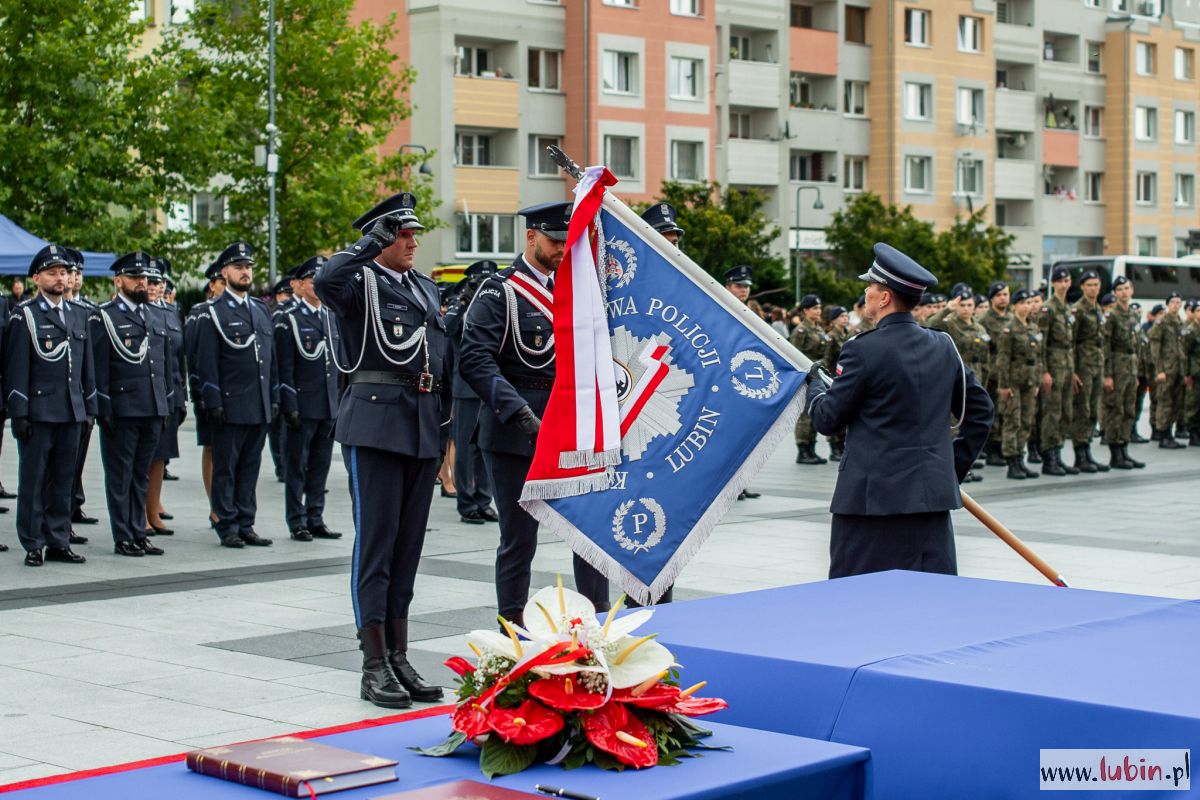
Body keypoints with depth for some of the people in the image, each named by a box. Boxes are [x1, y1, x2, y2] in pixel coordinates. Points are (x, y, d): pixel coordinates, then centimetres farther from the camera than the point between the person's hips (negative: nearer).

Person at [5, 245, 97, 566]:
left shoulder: (78, 315, 14)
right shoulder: (24, 315, -3)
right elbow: (16, 368, -7)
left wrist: (89, 407, 12)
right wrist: (18, 413, -11)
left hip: (71, 411, 5)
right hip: (38, 412, -5)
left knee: (62, 480, 9)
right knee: (33, 481, 1)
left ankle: (59, 542, 16)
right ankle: (33, 546, 7)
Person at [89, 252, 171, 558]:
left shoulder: (155, 316, 16)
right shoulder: (103, 317, -4)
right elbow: (98, 368, -8)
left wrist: (166, 404, 14)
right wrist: (104, 409, -13)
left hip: (153, 410, 6)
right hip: (121, 410, -6)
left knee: (141, 475, 11)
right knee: (120, 476, 1)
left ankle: (138, 534, 17)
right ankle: (123, 538, 6)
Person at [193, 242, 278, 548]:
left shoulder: (261, 310, 15)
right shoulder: (213, 313, -3)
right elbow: (207, 362, -8)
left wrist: (275, 397, 13)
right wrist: (213, 403, -14)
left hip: (260, 406, 6)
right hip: (230, 405, -6)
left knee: (250, 466, 9)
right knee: (225, 468, 1)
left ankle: (245, 525, 15)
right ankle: (228, 526, 6)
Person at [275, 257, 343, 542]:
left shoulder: (331, 317, 14)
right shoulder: (288, 319, -4)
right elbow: (284, 368, -9)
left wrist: (341, 402, 13)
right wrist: (289, 406, -15)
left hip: (329, 408, 6)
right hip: (302, 406, -6)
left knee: (320, 465, 10)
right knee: (296, 467, 1)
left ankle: (315, 520, 17)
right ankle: (297, 523, 7)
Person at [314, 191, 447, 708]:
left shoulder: (426, 289, 19)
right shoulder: (361, 282, -3)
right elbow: (324, 282, -27)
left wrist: (445, 423, 18)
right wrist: (373, 242, -19)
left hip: (424, 428, 7)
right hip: (376, 424, -7)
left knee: (409, 544, 10)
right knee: (375, 543, -5)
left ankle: (399, 659, 17)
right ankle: (374, 666, -1)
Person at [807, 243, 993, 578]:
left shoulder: (863, 350, -11)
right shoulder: (944, 346, 9)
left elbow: (827, 420, -3)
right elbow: (980, 411, 16)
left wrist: (814, 385, 16)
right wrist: (956, 466, 21)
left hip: (873, 498, -6)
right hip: (934, 495, 6)